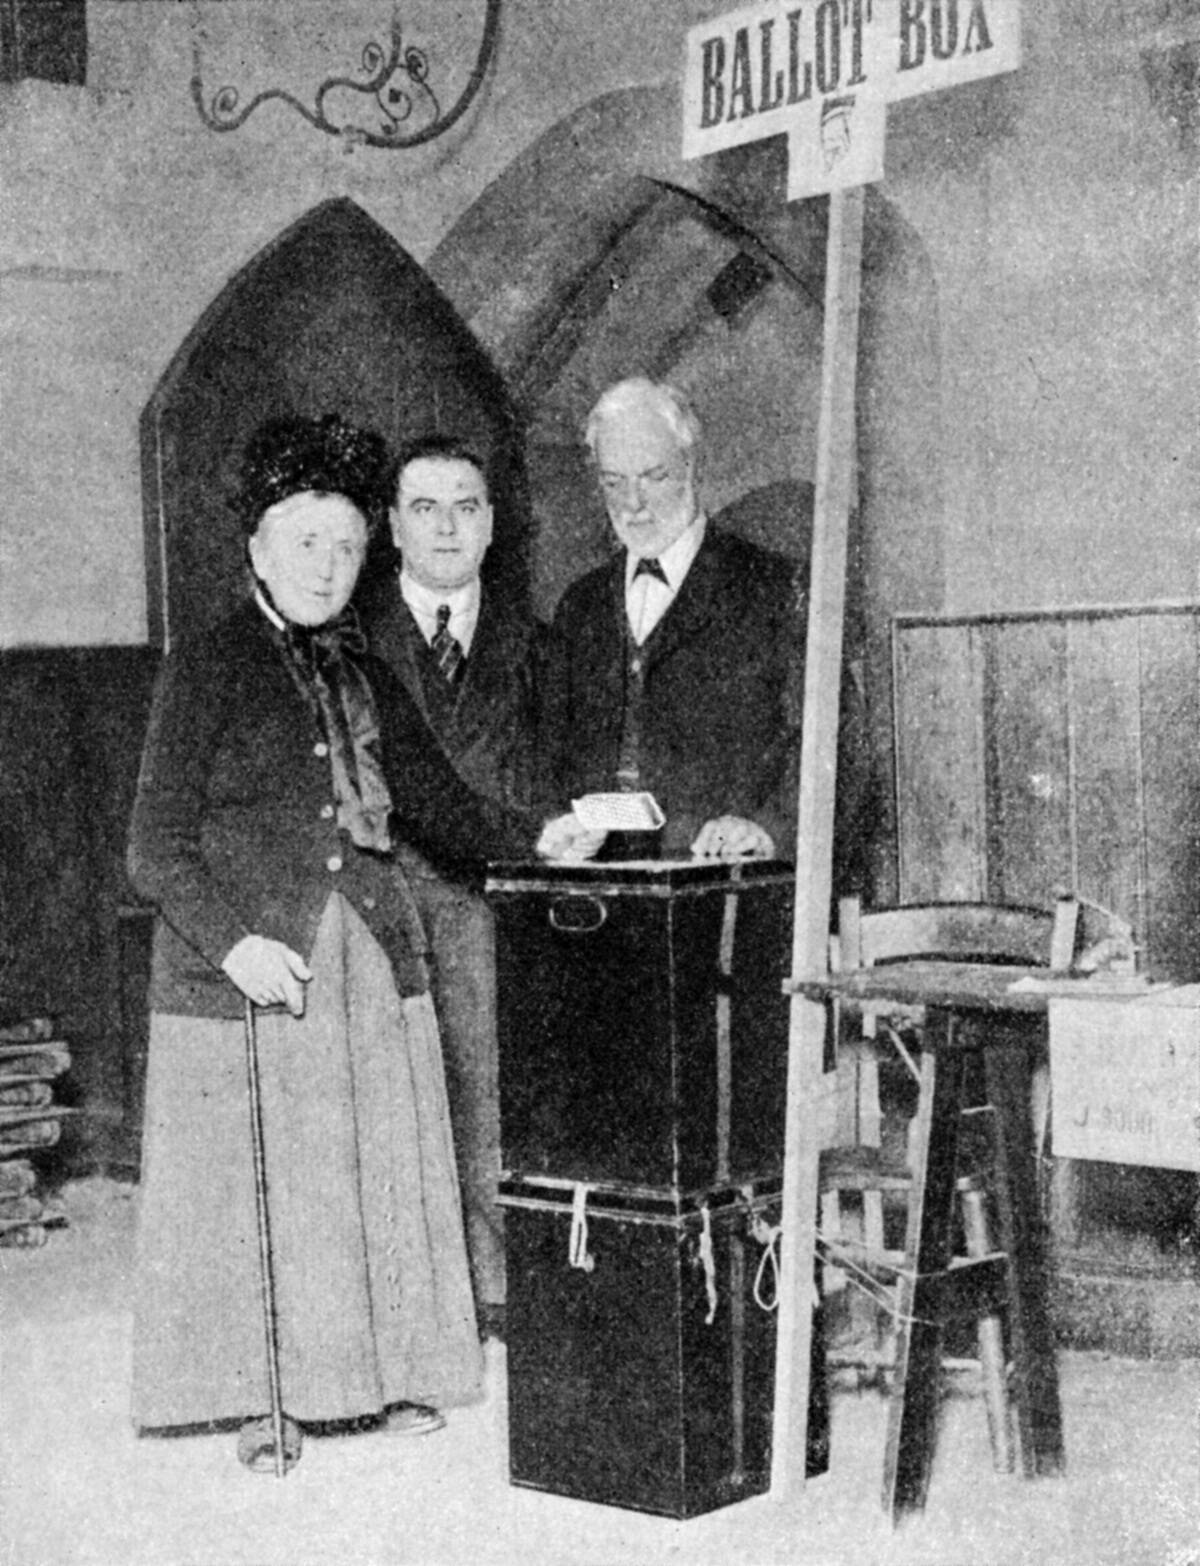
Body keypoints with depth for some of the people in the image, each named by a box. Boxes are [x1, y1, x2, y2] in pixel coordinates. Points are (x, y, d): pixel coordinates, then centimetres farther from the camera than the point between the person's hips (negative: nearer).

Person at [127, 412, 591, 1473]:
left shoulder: (365, 680, 14)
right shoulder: (205, 672, -3)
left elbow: (440, 806, 15)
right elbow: (156, 848, -6)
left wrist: (537, 841, -1)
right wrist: (233, 941, -18)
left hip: (372, 960, 5)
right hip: (252, 968, -5)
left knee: (382, 1172, 8)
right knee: (261, 1179, 1)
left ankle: (385, 1374, 21)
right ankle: (263, 1398, 14)